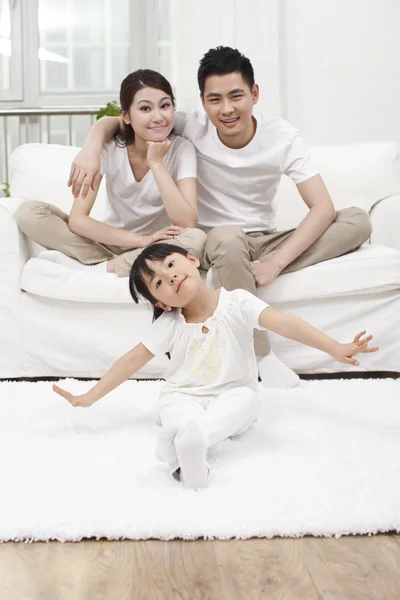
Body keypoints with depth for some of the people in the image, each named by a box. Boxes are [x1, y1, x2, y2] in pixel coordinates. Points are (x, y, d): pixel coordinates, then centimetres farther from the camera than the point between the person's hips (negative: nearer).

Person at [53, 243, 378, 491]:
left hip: (233, 393, -2)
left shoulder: (236, 303, -10)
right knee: (182, 417, -34)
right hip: (183, 396, 2)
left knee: (243, 401, -38)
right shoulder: (168, 324, -2)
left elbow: (282, 322, -24)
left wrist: (335, 347, -35)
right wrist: (89, 397, -2)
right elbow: (133, 360, 1)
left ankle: (187, 441, -61)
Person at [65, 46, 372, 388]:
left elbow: (322, 208, -17)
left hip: (264, 242, 2)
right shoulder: (193, 129, -11)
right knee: (228, 237, -40)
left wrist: (275, 263, -30)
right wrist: (91, 149, -30)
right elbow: (112, 120, -6)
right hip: (215, 243, -2)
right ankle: (262, 357, -30)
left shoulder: (282, 137, -10)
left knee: (358, 221, -20)